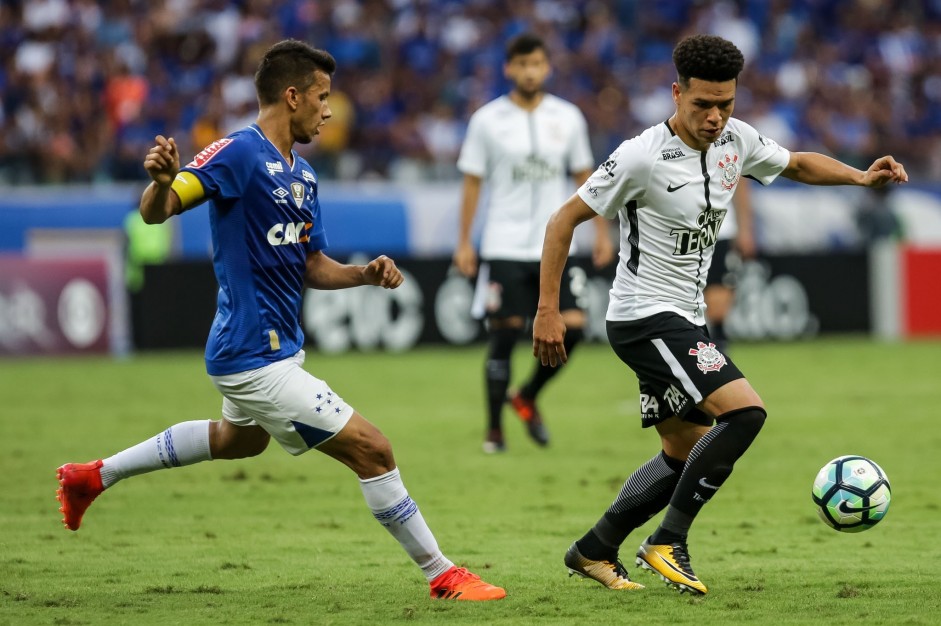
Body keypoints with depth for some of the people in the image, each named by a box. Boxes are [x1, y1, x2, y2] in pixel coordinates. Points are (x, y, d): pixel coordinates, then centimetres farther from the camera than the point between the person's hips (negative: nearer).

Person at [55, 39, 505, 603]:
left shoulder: (302, 175, 11)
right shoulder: (240, 153, -18)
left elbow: (312, 267, 15)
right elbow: (156, 212, -25)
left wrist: (365, 274, -4)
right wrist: (162, 180, -47)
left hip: (278, 347, 11)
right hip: (256, 358, -11)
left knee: (239, 440, 37)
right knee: (371, 450, -10)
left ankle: (95, 476, 46)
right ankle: (442, 575, 0)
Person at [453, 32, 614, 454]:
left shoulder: (568, 118, 5)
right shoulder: (488, 120, -1)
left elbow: (584, 176, 13)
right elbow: (472, 182, 3)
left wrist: (601, 231, 7)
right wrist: (464, 242, -2)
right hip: (504, 248, -2)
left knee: (571, 328, -8)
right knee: (504, 335, -4)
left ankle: (527, 398, 16)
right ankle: (494, 429, 9)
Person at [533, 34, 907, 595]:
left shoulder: (736, 141, 0)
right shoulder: (644, 157, -20)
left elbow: (798, 164, 20)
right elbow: (565, 220, -13)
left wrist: (861, 177, 1)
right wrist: (548, 311, -16)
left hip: (686, 320, 9)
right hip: (645, 317, -9)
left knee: (686, 455, 14)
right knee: (744, 411, -21)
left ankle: (593, 552, 24)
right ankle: (668, 543, -12)